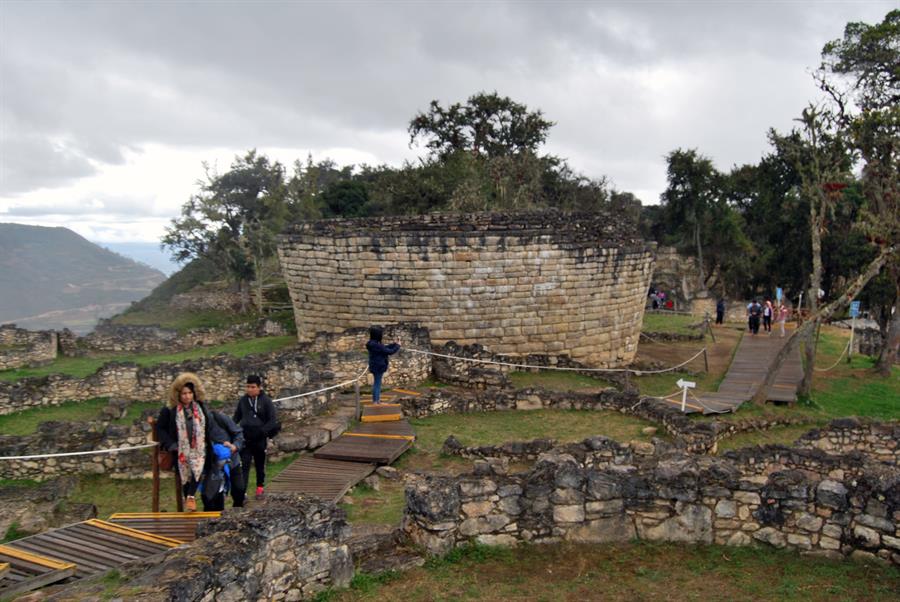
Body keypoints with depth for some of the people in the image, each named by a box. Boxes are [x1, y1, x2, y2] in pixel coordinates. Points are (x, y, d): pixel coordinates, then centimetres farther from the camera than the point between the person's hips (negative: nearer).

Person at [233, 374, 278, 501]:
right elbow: (236, 417, 14)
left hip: (260, 439, -2)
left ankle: (260, 487, 30)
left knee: (260, 464, 14)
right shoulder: (243, 400, 3)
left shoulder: (266, 401, -7)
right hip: (245, 439, 2)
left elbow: (272, 421, -8)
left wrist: (262, 431, -20)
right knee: (244, 465, -6)